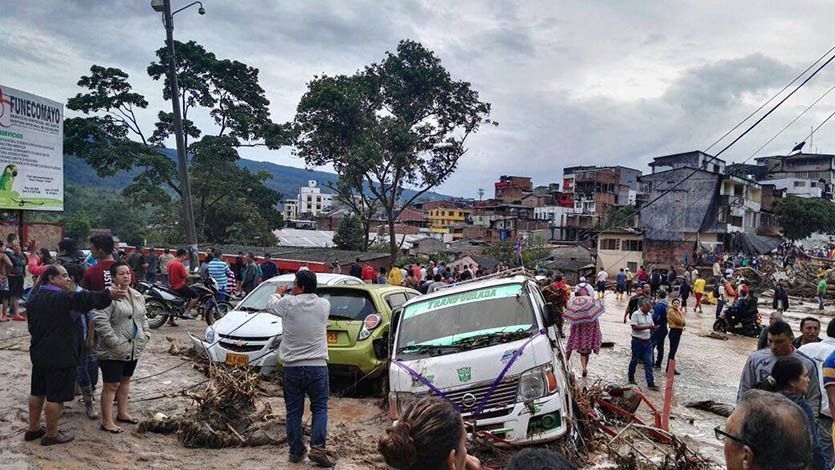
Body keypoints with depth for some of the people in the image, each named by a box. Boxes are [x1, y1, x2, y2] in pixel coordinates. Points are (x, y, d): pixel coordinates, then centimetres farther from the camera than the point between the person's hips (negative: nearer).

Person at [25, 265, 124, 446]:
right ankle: (51, 435, 8)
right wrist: (107, 296, -41)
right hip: (60, 355, -10)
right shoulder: (59, 297, -20)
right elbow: (82, 299, -37)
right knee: (56, 396, 0)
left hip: (39, 353, 10)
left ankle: (33, 428, 30)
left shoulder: (35, 296, 10)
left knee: (37, 391, 19)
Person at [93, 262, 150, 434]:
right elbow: (100, 321, -24)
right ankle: (107, 422, 9)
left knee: (125, 381, 20)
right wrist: (115, 343, -23)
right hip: (113, 351, -8)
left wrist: (145, 335, 7)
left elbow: (143, 318, 21)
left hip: (133, 349, 8)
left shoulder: (137, 296, 10)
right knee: (111, 385, 0)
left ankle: (122, 413, 34)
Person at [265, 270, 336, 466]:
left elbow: (270, 305, 13)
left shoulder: (289, 303, -8)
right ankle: (317, 447, -2)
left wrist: (279, 293, 33)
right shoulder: (324, 305, -2)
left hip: (292, 367, 0)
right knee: (320, 408, 10)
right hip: (317, 366, 1)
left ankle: (296, 451, 17)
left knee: (294, 411, 11)